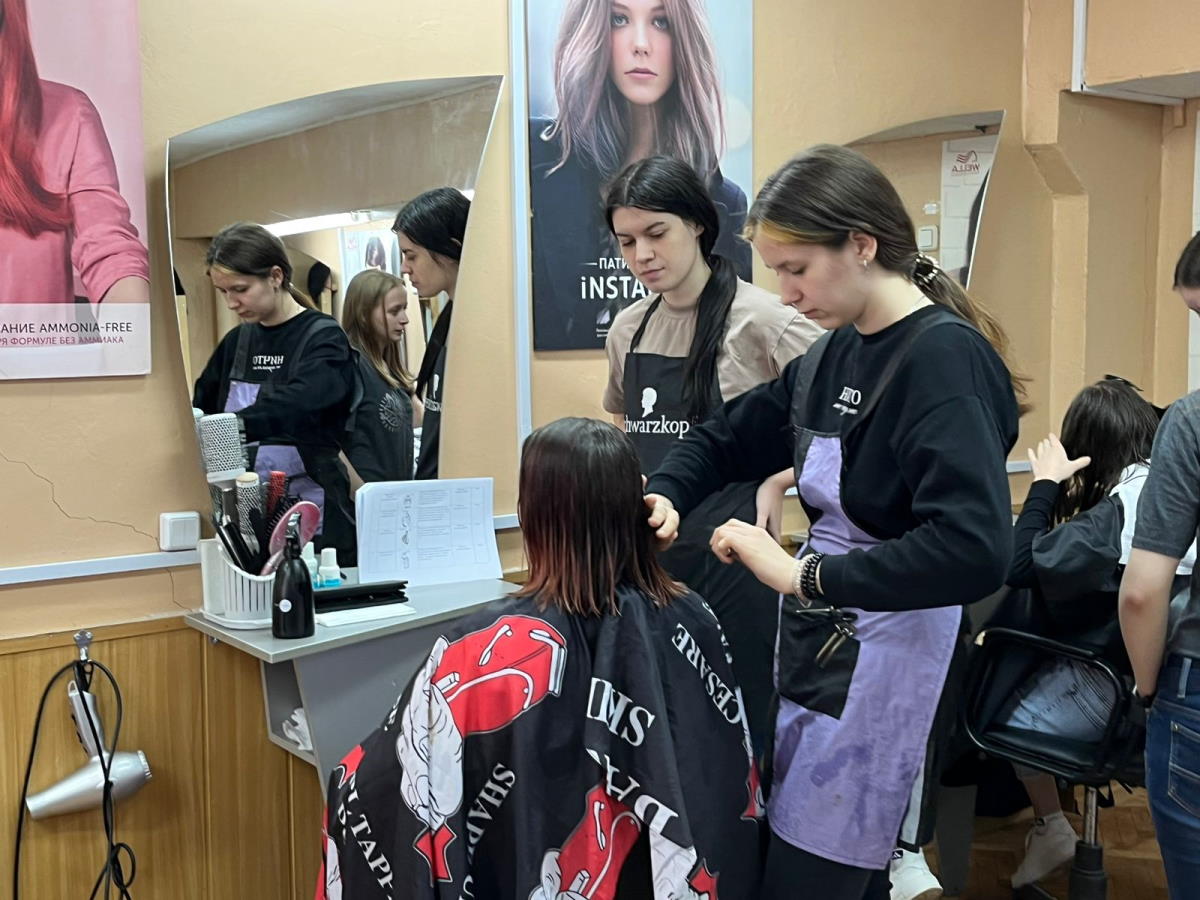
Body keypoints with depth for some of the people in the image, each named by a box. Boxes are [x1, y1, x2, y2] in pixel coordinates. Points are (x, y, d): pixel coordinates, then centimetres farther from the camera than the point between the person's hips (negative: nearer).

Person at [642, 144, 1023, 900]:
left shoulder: (946, 360, -18)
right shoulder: (833, 353, 7)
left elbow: (975, 549, -30)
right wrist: (663, 499, -2)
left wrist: (802, 574, -27)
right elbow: (729, 437, 18)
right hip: (816, 659, 8)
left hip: (884, 676, -8)